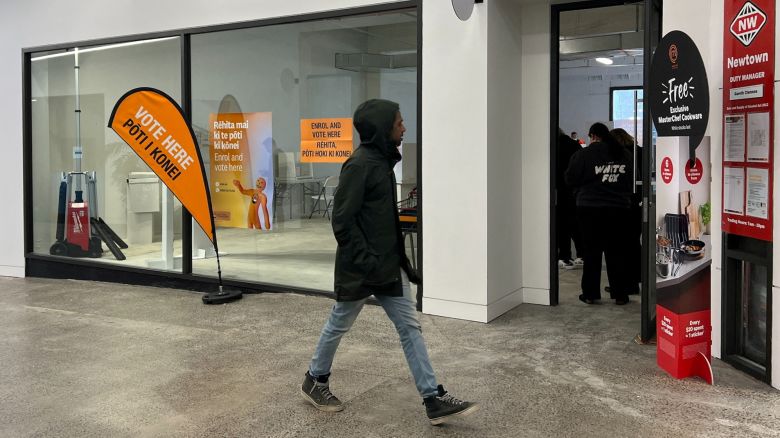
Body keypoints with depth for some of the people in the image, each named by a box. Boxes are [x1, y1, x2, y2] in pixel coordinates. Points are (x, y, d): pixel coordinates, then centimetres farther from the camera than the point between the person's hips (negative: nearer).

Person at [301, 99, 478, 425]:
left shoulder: (382, 159, 9)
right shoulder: (359, 164, -18)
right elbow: (342, 220, -21)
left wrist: (392, 259, 16)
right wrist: (366, 261, -22)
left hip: (389, 264, 9)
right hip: (361, 267, -9)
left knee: (410, 326, 5)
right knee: (339, 324, 11)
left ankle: (434, 400, 8)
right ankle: (315, 381, 33)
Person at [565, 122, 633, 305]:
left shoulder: (584, 154, -11)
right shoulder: (624, 154, 4)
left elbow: (570, 179, -6)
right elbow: (632, 180, 11)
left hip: (591, 209, -3)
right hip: (619, 209, 3)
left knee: (592, 251, 5)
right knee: (617, 252, 10)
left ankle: (590, 293, 8)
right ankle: (620, 294, 13)